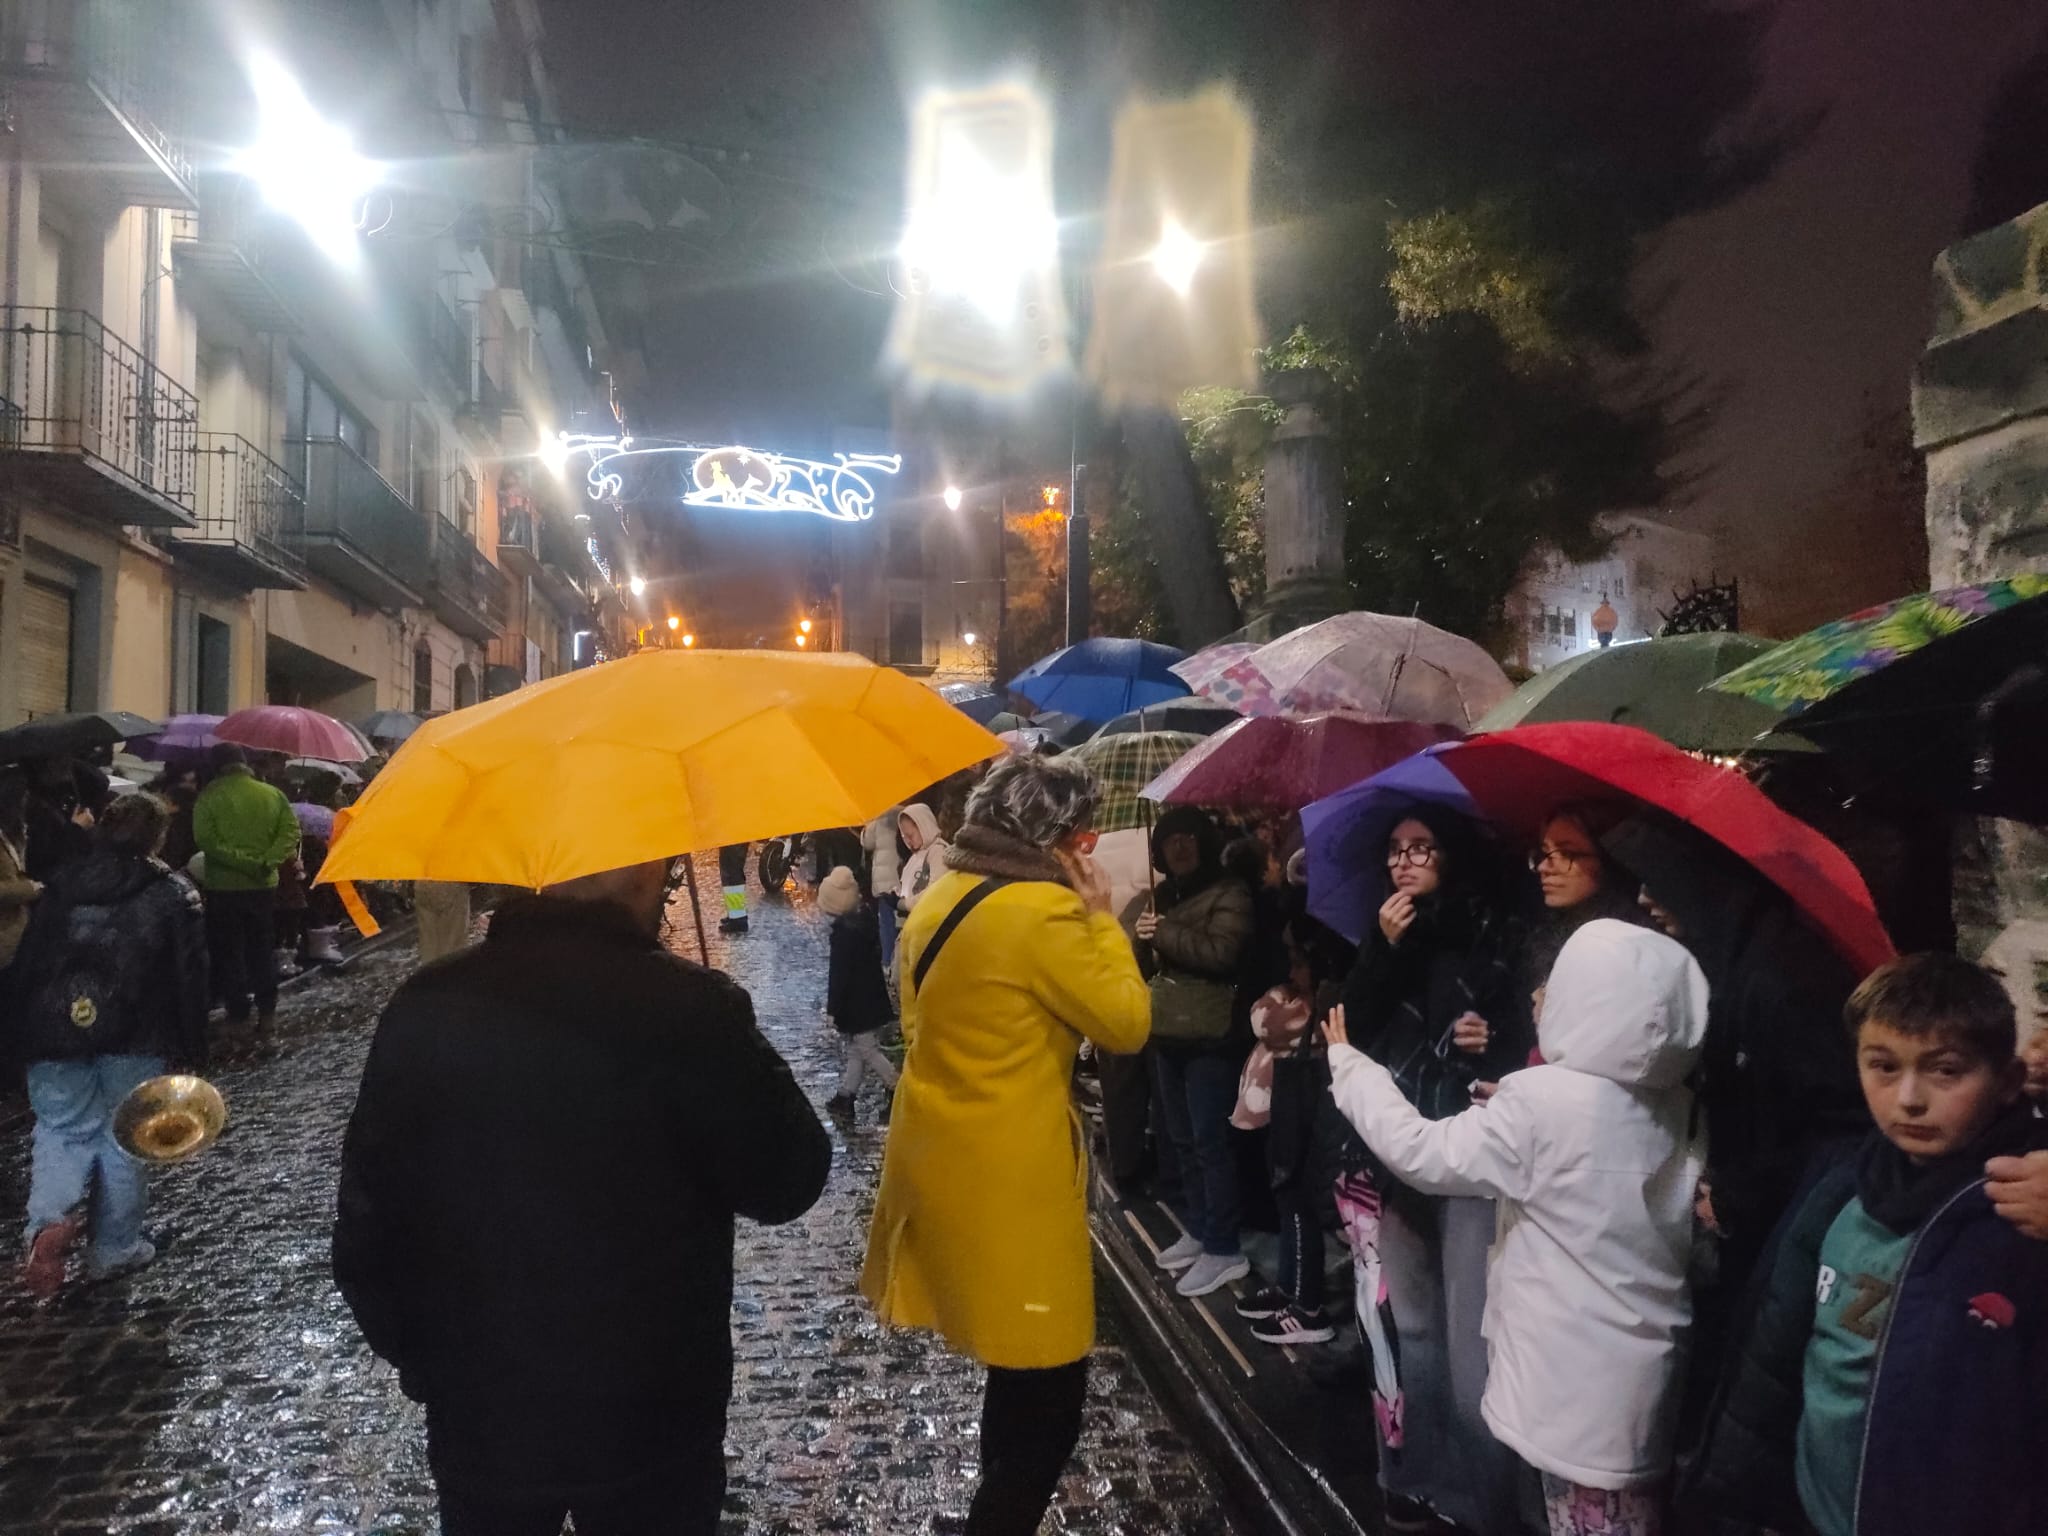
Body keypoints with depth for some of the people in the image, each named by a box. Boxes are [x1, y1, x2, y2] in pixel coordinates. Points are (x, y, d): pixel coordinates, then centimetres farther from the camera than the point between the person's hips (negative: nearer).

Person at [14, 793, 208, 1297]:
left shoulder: (63, 884, 10)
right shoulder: (174, 892, 0)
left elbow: (27, 963, 9)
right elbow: (189, 976, -3)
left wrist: (24, 1038, 15)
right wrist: (192, 1050, 3)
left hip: (56, 1033, 2)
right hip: (134, 1039, -2)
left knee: (62, 1129, 12)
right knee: (125, 1137, 9)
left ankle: (49, 1221, -12)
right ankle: (114, 1248, 16)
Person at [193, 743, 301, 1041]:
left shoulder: (209, 796, -8)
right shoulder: (272, 794, 2)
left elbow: (206, 840, -18)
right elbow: (291, 830, -8)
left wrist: (244, 862, -18)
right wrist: (267, 862, -14)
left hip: (224, 887, -3)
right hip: (264, 885, 3)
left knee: (229, 953, 5)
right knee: (262, 949, 13)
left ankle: (238, 1015, 6)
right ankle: (267, 1012, 14)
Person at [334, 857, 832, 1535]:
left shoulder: (424, 1007, -10)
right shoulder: (687, 1008, -23)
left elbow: (364, 1226, -2)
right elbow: (787, 1184, -13)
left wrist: (425, 1363, 13)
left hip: (479, 1419, 3)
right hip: (650, 1421, -3)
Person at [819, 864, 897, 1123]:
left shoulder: (844, 929, -24)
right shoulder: (867, 915, 2)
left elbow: (839, 973, -21)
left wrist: (833, 1009, -13)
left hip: (856, 1004, -9)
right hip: (874, 997, 9)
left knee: (867, 1052, 0)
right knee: (856, 1050, 16)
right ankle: (845, 1097, 25)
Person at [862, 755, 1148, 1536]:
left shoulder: (939, 898, 7)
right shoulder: (1043, 912, -20)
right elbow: (1127, 1022, -12)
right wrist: (1099, 917, -6)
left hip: (939, 1152, 10)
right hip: (1006, 1174, -10)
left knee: (1017, 1372, 26)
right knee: (1045, 1395, 3)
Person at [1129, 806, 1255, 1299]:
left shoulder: (1229, 894, -6)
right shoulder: (1158, 897, 14)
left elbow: (1221, 952, -21)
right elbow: (1137, 965, 14)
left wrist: (1164, 934, -16)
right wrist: (1140, 937, -7)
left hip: (1211, 1037, -7)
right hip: (1167, 1035, 7)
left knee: (1210, 1142, -5)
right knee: (1181, 1140, 15)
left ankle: (1224, 1249, 4)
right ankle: (1196, 1230, 28)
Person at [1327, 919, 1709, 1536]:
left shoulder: (1544, 1100, -22)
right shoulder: (1673, 1102, 0)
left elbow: (1420, 1150, -14)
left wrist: (1348, 1063, -3)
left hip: (1576, 1379, -7)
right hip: (1641, 1370, 7)